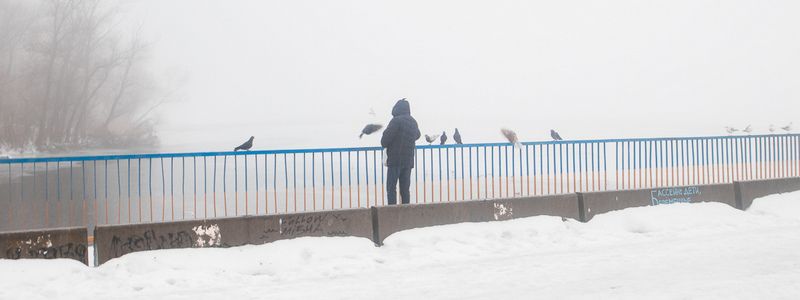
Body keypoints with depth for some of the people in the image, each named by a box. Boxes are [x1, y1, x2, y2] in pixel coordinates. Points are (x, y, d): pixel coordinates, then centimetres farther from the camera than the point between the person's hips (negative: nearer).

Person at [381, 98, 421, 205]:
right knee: (405, 188, 10)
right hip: (408, 160, 7)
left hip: (395, 160, -7)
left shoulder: (396, 121, -13)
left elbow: (386, 137, -15)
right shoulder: (413, 122, 12)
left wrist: (384, 144, 5)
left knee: (391, 188, -3)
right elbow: (417, 135, 31)